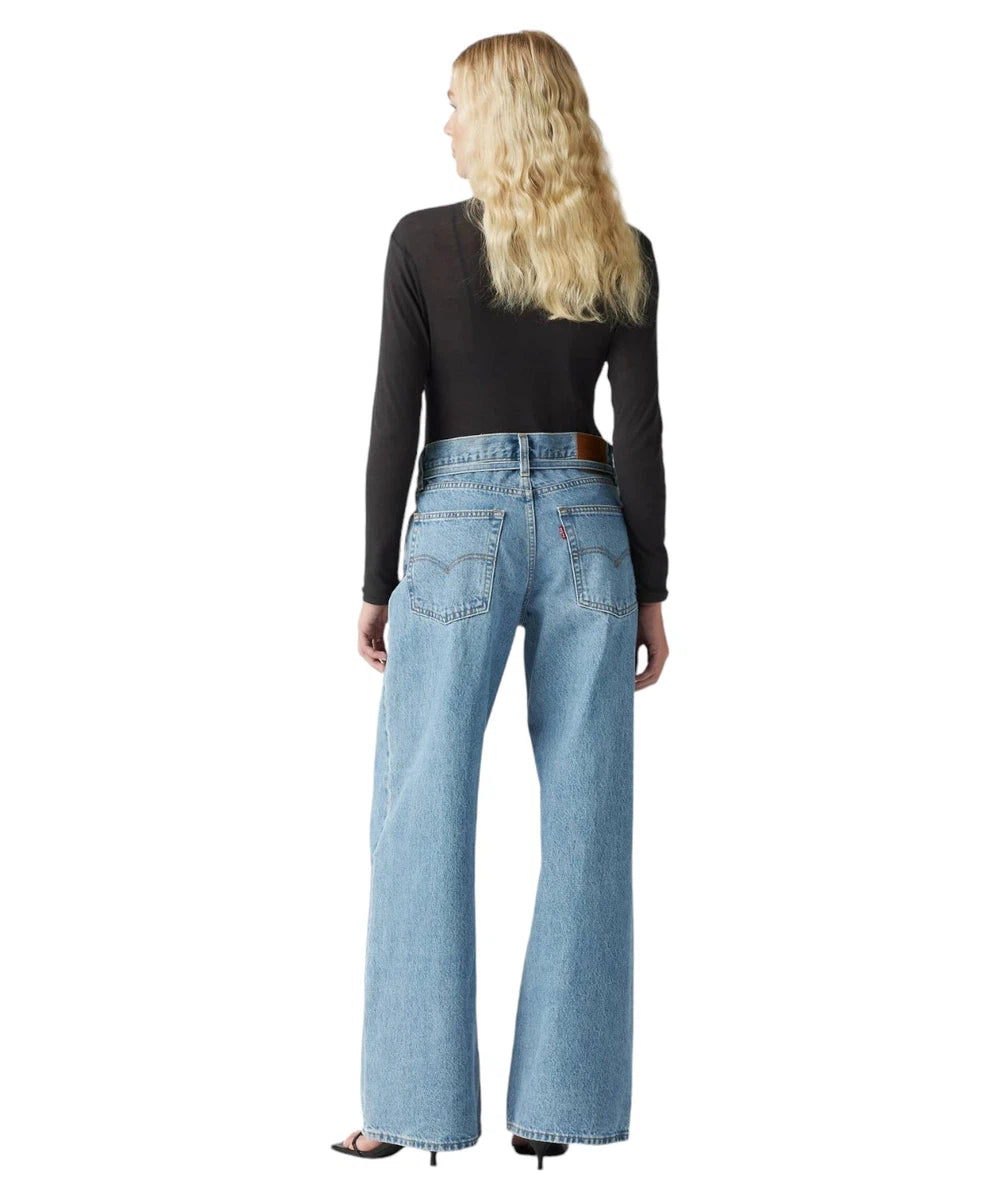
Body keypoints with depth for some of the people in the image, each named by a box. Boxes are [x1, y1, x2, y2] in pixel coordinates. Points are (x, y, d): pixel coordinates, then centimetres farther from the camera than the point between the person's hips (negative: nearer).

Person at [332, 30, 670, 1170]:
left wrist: (376, 583, 1)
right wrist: (651, 587, 5)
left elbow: (395, 423, -6)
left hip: (461, 526, -2)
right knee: (583, 819, 6)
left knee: (422, 818, 4)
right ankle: (559, 1101, 10)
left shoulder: (423, 242, -5)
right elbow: (641, 432, -1)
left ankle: (417, 1101, 7)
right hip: (584, 528, 3)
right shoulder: (624, 255, 2)